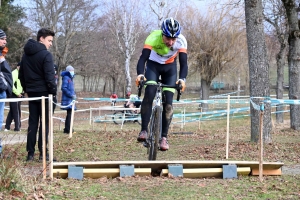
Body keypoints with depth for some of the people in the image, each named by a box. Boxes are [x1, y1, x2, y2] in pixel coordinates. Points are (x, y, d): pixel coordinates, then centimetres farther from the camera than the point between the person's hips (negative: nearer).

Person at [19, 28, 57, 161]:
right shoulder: (46, 55, -12)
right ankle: (43, 153, -3)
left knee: (32, 123, 7)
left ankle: (30, 153, 4)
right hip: (43, 92, -7)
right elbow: (49, 76, -16)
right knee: (44, 123, -2)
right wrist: (53, 91, -9)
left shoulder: (26, 54, 13)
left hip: (31, 92, 7)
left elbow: (21, 75, 17)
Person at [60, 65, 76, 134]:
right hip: (67, 99, -10)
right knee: (69, 113, -13)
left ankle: (67, 129, 17)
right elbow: (64, 88, -18)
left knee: (70, 114, 11)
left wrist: (74, 95, 11)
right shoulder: (66, 78, -10)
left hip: (71, 99, 10)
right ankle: (67, 129, -13)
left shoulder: (70, 78, 18)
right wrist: (71, 95, -18)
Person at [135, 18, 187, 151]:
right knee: (149, 94, -24)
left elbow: (183, 63, -32)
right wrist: (140, 74, -58)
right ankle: (143, 130, -18)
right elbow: (143, 58, -40)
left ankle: (164, 137, -2)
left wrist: (182, 79, -51)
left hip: (170, 68, 1)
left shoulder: (181, 41, -30)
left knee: (168, 102, -9)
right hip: (153, 65, -1)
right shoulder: (153, 38, -34)